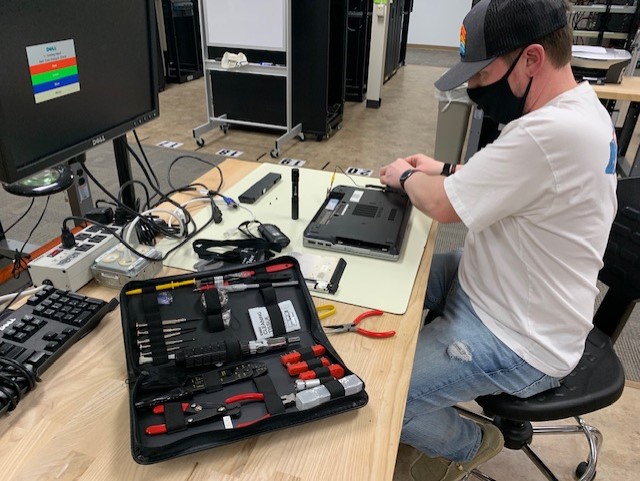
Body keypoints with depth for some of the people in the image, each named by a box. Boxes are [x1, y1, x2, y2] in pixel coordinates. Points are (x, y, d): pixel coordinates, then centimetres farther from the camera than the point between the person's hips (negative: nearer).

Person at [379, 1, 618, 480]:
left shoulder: (554, 132, -33)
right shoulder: (577, 106, 2)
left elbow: (442, 204, -25)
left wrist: (406, 176, -3)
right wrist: (448, 171, 7)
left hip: (518, 342, -10)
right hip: (495, 286, 10)